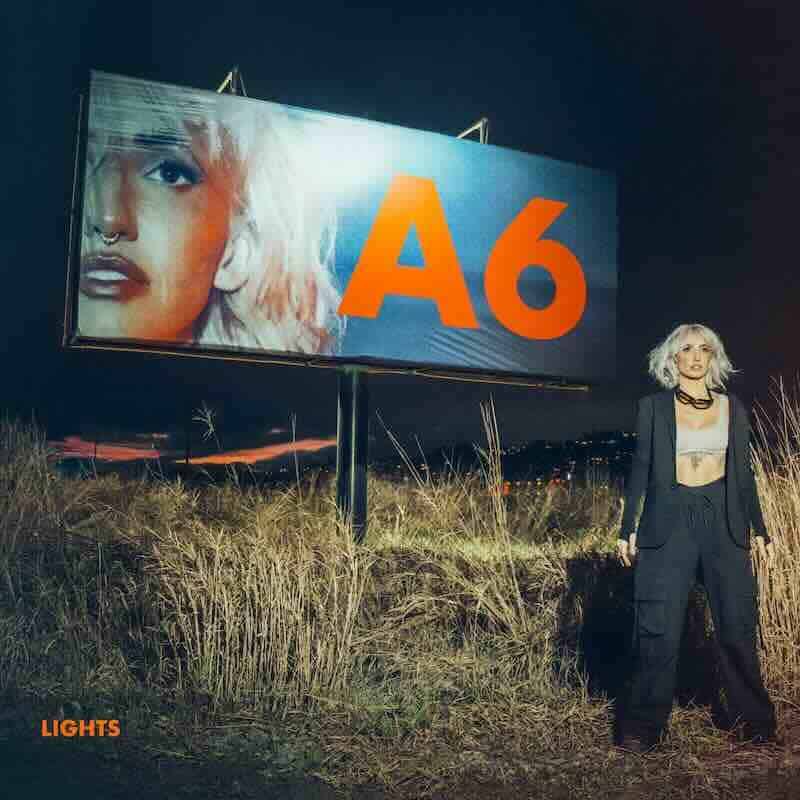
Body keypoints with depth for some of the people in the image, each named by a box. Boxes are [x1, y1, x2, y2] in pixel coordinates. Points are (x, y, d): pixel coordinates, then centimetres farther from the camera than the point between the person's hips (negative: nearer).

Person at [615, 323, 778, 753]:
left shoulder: (732, 407, 10)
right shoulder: (653, 406, 4)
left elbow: (743, 472, 13)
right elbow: (641, 469, 4)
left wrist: (759, 527, 11)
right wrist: (628, 527, 1)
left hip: (723, 521, 2)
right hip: (669, 521, -2)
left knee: (737, 621, 4)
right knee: (658, 625, -2)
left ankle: (751, 717, 21)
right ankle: (645, 725, 9)